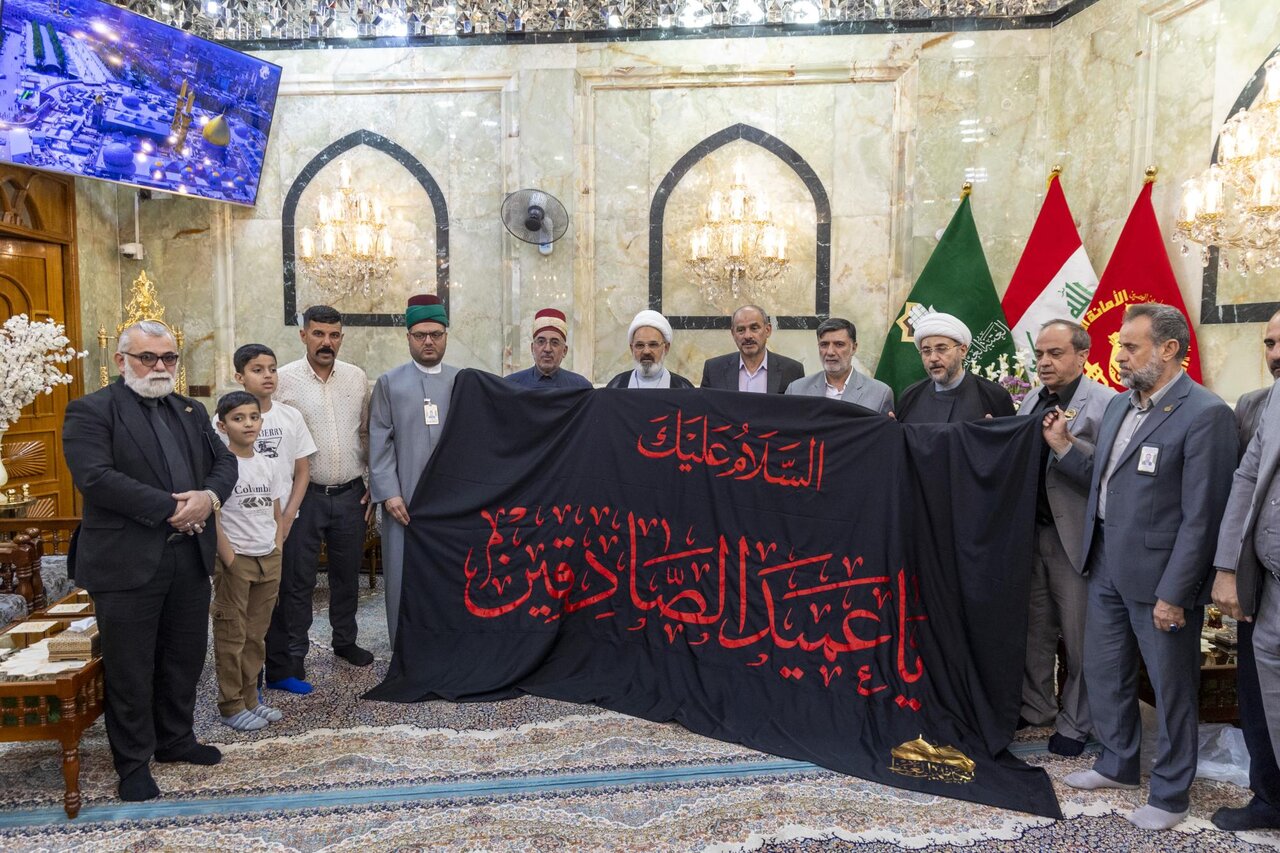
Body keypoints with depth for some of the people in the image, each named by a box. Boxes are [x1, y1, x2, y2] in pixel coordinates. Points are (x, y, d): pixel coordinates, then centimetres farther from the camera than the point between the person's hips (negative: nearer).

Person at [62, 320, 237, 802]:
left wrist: (208, 497, -12)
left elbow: (224, 461, 11)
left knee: (185, 658, 17)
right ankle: (133, 762, 22)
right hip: (127, 561, -6)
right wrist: (171, 508, -19)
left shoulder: (191, 411, 14)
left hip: (189, 557, 6)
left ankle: (175, 739, 35)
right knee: (130, 668, 6)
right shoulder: (90, 412, -6)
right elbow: (95, 477, -18)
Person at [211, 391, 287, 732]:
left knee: (256, 635, 13)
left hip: (268, 560, 6)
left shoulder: (268, 465, 7)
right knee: (232, 636, 3)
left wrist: (277, 557, 4)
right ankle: (231, 705, 14)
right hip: (235, 561, -6)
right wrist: (230, 561, -16)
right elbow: (212, 519, -14)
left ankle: (249, 698, 23)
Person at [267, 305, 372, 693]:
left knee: (347, 573, 17)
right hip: (304, 494, -3)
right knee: (297, 580, 4)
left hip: (350, 493, 4)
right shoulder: (284, 380, -7)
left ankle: (345, 641, 35)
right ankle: (291, 658, 17)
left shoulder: (356, 378, 4)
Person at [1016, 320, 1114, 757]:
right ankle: (1035, 706, 33)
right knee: (1034, 629, 17)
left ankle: (1075, 723, 23)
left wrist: (1067, 444, -27)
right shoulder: (1030, 403, 12)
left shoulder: (1106, 404, -9)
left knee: (1079, 637, 7)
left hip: (1075, 537, -6)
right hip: (1030, 532, 6)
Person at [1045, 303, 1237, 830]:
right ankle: (1118, 764, 40)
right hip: (1107, 568, 8)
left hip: (1159, 575, -8)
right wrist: (1063, 449, -1)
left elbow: (1201, 517, -18)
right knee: (1103, 672, 19)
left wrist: (1174, 594, -18)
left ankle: (1170, 793, 27)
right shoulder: (1118, 406, 9)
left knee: (1172, 688, 9)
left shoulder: (1204, 414, -15)